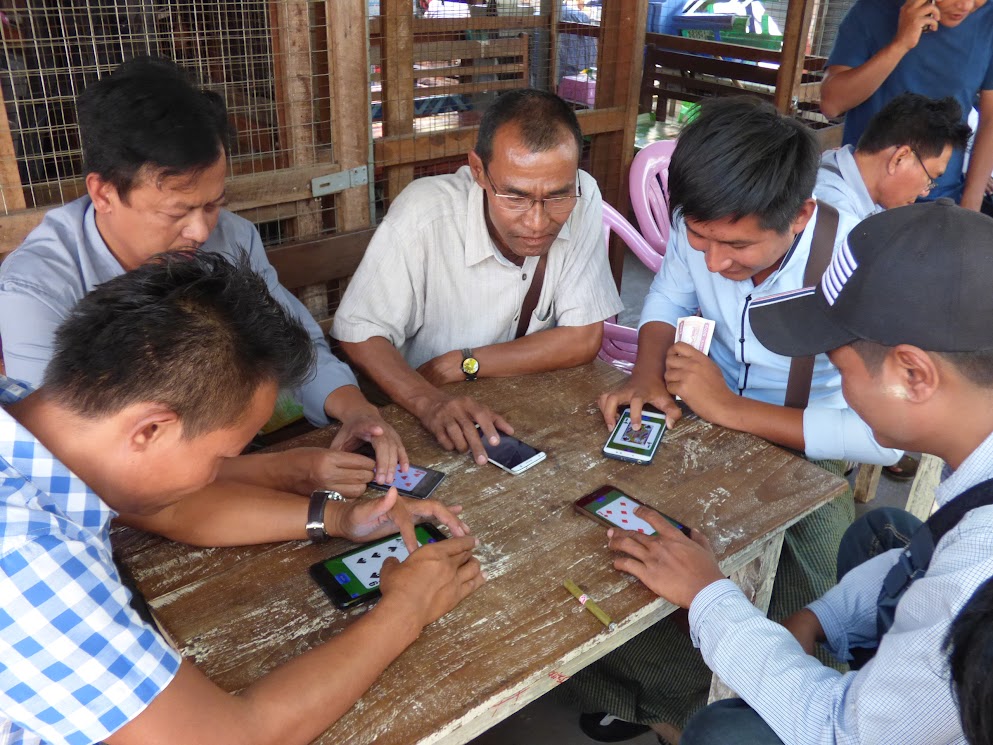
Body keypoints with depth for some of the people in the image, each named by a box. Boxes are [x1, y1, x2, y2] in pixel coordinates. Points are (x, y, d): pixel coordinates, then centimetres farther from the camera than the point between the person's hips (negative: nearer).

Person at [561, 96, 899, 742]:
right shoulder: (700, 223, -15)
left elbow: (883, 439, -29)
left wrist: (730, 408, -30)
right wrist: (648, 373, -17)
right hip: (704, 423, 4)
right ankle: (615, 691, 15)